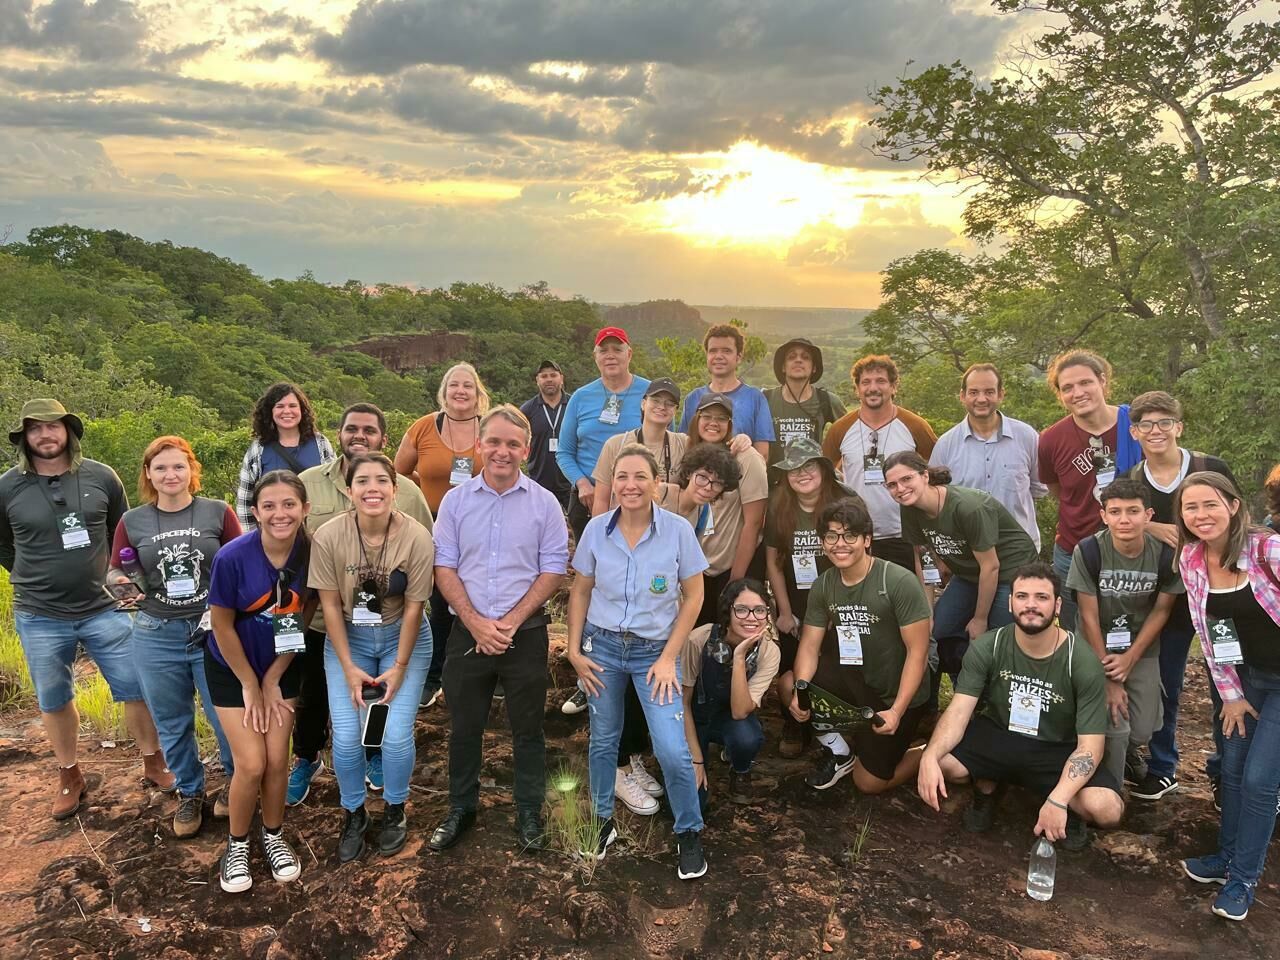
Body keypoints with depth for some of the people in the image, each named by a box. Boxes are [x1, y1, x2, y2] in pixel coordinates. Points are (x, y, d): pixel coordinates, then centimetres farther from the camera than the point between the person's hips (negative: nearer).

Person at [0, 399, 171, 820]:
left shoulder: (101, 477, -4)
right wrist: (35, 580, 11)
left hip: (104, 610, 0)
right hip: (40, 618, 0)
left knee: (138, 689, 6)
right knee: (54, 701, 14)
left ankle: (153, 762, 25)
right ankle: (69, 776, 33)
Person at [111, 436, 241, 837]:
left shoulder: (218, 512, -3)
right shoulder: (132, 521, 1)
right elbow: (114, 573, 8)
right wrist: (122, 582, -14)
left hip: (215, 631, -2)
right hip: (156, 637, 2)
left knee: (228, 717, 5)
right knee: (172, 725, 15)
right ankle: (189, 793, 35)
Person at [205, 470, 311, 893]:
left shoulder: (312, 553, -20)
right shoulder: (232, 557, -26)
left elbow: (302, 617, -7)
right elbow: (222, 625, -15)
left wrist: (273, 679, -4)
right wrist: (250, 686, -8)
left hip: (282, 667, 2)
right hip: (233, 668, -2)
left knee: (277, 760, 4)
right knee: (251, 764, -5)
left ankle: (274, 836, 30)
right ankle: (237, 844, 22)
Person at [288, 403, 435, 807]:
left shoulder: (407, 491, -6)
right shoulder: (308, 483, -5)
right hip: (320, 619, 0)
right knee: (314, 696, 18)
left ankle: (375, 753, 45)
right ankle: (306, 758, 43)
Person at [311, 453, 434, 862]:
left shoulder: (417, 537, -22)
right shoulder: (328, 537, -19)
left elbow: (413, 606, -14)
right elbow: (330, 605, -11)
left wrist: (399, 667, -10)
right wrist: (349, 668, -10)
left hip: (403, 636, -1)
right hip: (348, 637, 1)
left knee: (396, 735, -7)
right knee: (346, 737, -5)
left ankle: (395, 810, 22)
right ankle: (354, 814, 23)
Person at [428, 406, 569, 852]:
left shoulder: (544, 503, -3)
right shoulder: (456, 500, 1)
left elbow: (554, 569, -5)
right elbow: (445, 567, 0)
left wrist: (510, 622, -12)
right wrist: (476, 623, -12)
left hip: (526, 632, -1)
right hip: (468, 632, 2)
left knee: (527, 727, 11)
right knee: (463, 726, 13)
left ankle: (529, 812, 28)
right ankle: (461, 807, 32)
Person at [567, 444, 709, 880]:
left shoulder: (678, 530, -12)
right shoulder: (596, 529, -6)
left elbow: (693, 596, -5)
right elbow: (580, 591, 5)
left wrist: (669, 658, -7)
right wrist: (574, 649, 0)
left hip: (655, 650, -2)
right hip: (603, 647, 2)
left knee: (673, 751, -10)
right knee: (603, 740, 14)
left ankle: (690, 833, 15)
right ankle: (603, 821, 37)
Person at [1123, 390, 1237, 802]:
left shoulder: (1213, 469, -6)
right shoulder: (1129, 482, -1)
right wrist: (1152, 529, -14)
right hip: (1166, 597, 2)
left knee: (1225, 687, 6)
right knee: (1164, 687, 11)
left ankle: (1224, 772, 25)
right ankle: (1162, 769, 26)